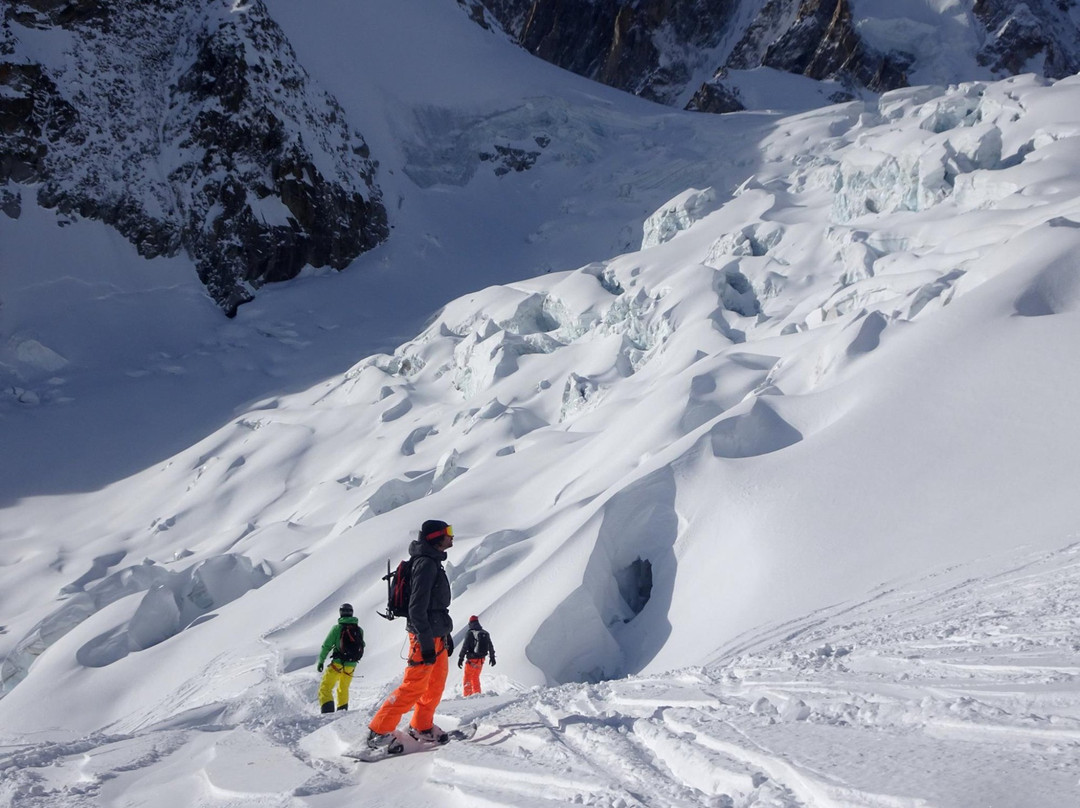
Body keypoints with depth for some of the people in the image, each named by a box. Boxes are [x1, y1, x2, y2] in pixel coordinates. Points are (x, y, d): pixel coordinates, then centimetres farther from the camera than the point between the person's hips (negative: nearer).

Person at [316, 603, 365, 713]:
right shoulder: (359, 630, 2)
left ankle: (328, 711, -17)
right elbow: (361, 647, 14)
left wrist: (320, 661, 3)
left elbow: (326, 646, -7)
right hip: (351, 665, 4)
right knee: (344, 689, 25)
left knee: (325, 688, 0)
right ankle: (343, 710, 33)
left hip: (338, 663, -4)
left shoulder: (337, 628, -9)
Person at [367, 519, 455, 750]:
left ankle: (421, 726, 27)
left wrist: (446, 634, 25)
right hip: (425, 637, -10)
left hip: (437, 636, 10)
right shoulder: (425, 564, -17)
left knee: (436, 684, 14)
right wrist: (426, 643, -23)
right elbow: (417, 608, -22)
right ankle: (379, 731, -1)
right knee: (414, 686, -7)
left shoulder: (433, 563, 16)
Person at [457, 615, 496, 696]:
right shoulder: (485, 634, 6)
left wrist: (460, 658, -8)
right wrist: (492, 657, 25)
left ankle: (468, 695, -6)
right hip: (481, 660, 6)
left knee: (467, 679, 1)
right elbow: (490, 647, 14)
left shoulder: (470, 633, -11)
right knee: (476, 678, 20)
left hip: (472, 660, -6)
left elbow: (464, 647, -13)